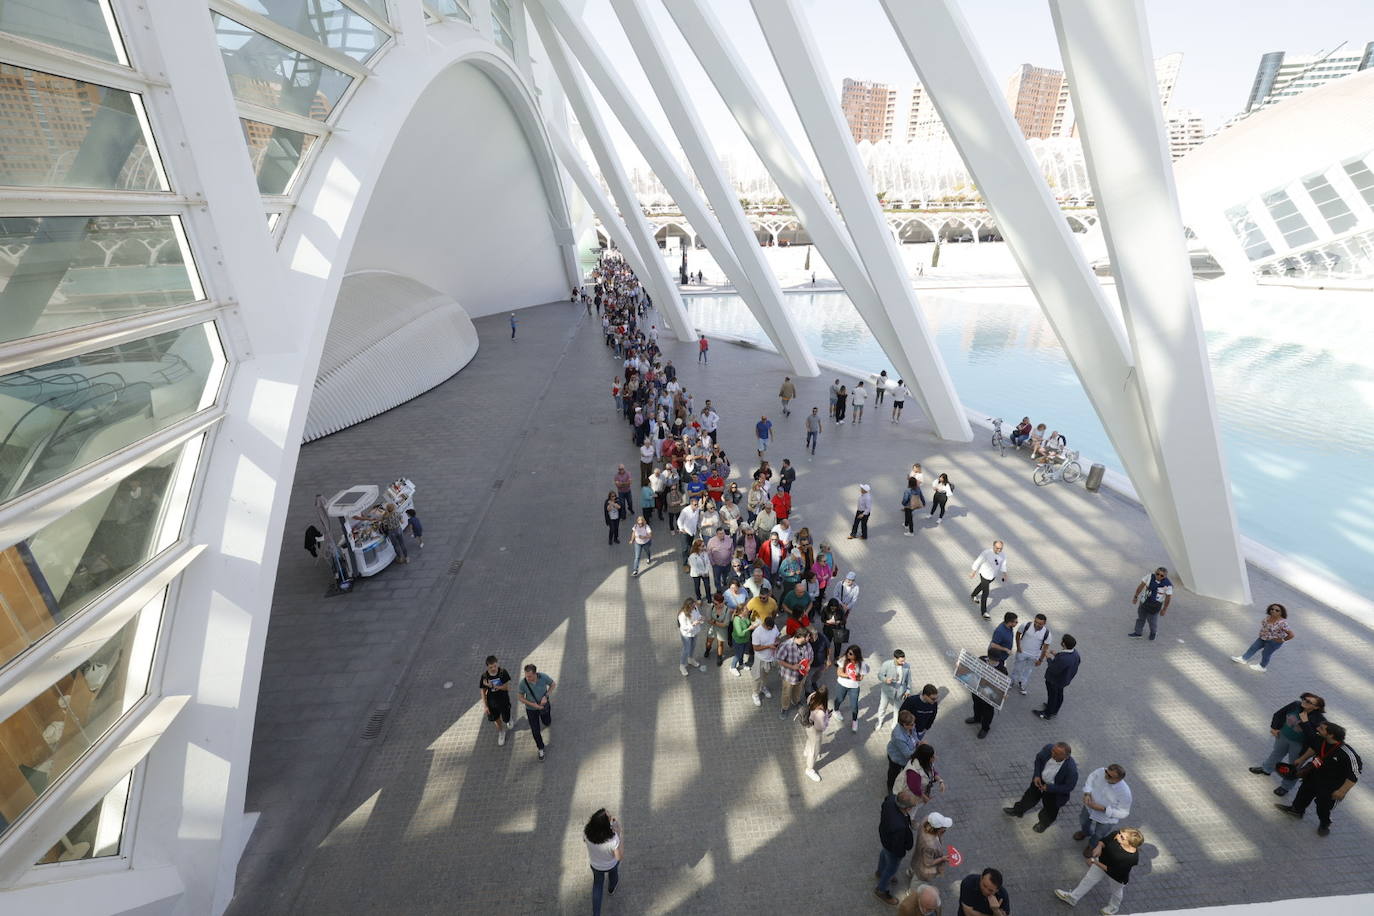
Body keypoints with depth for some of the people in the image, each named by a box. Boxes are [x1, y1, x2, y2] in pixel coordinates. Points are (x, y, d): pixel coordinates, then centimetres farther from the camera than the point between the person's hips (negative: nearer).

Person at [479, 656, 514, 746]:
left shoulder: (503, 672, -24)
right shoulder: (484, 676, -22)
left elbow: (507, 687, -20)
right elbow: (483, 691, -9)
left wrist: (492, 686, -30)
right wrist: (485, 705, -7)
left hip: (504, 700, -1)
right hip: (492, 702, 1)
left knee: (506, 719, 15)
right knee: (496, 719, 21)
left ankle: (508, 719, 53)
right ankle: (501, 732, 51)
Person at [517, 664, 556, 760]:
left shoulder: (543, 677, -32)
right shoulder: (523, 682, -32)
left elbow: (553, 684, -12)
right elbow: (520, 697, -15)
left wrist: (546, 697, -24)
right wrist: (533, 704, -26)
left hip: (544, 704, 1)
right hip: (531, 708, -1)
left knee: (547, 723, 26)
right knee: (536, 731, 10)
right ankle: (541, 748, 39)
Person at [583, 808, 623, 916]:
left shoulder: (587, 832, -37)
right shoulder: (613, 839, -46)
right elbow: (620, 857, -27)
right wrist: (619, 834, -30)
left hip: (595, 864, 1)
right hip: (611, 865, -1)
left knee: (597, 883, 32)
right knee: (613, 871, 36)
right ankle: (611, 888, 65)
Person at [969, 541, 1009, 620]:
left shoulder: (1003, 554, -13)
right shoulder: (986, 553, -28)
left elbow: (1003, 564, 1)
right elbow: (978, 562, -18)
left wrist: (1004, 574, -7)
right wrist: (973, 572, -10)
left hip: (994, 575, 7)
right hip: (985, 574, -6)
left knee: (983, 585, 30)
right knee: (985, 592, -9)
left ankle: (973, 595, 58)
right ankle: (984, 612, -1)